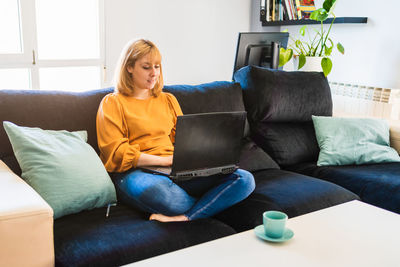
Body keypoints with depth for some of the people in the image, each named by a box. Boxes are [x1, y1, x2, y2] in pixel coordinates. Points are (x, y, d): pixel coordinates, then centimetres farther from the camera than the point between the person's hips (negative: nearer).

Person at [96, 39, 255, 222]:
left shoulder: (168, 100, 25)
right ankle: (213, 202, -15)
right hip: (135, 172, -5)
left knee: (244, 179, -17)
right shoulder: (112, 103, 8)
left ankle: (183, 218, -33)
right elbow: (117, 153, -4)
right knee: (156, 190, -44)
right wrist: (165, 160, -12)